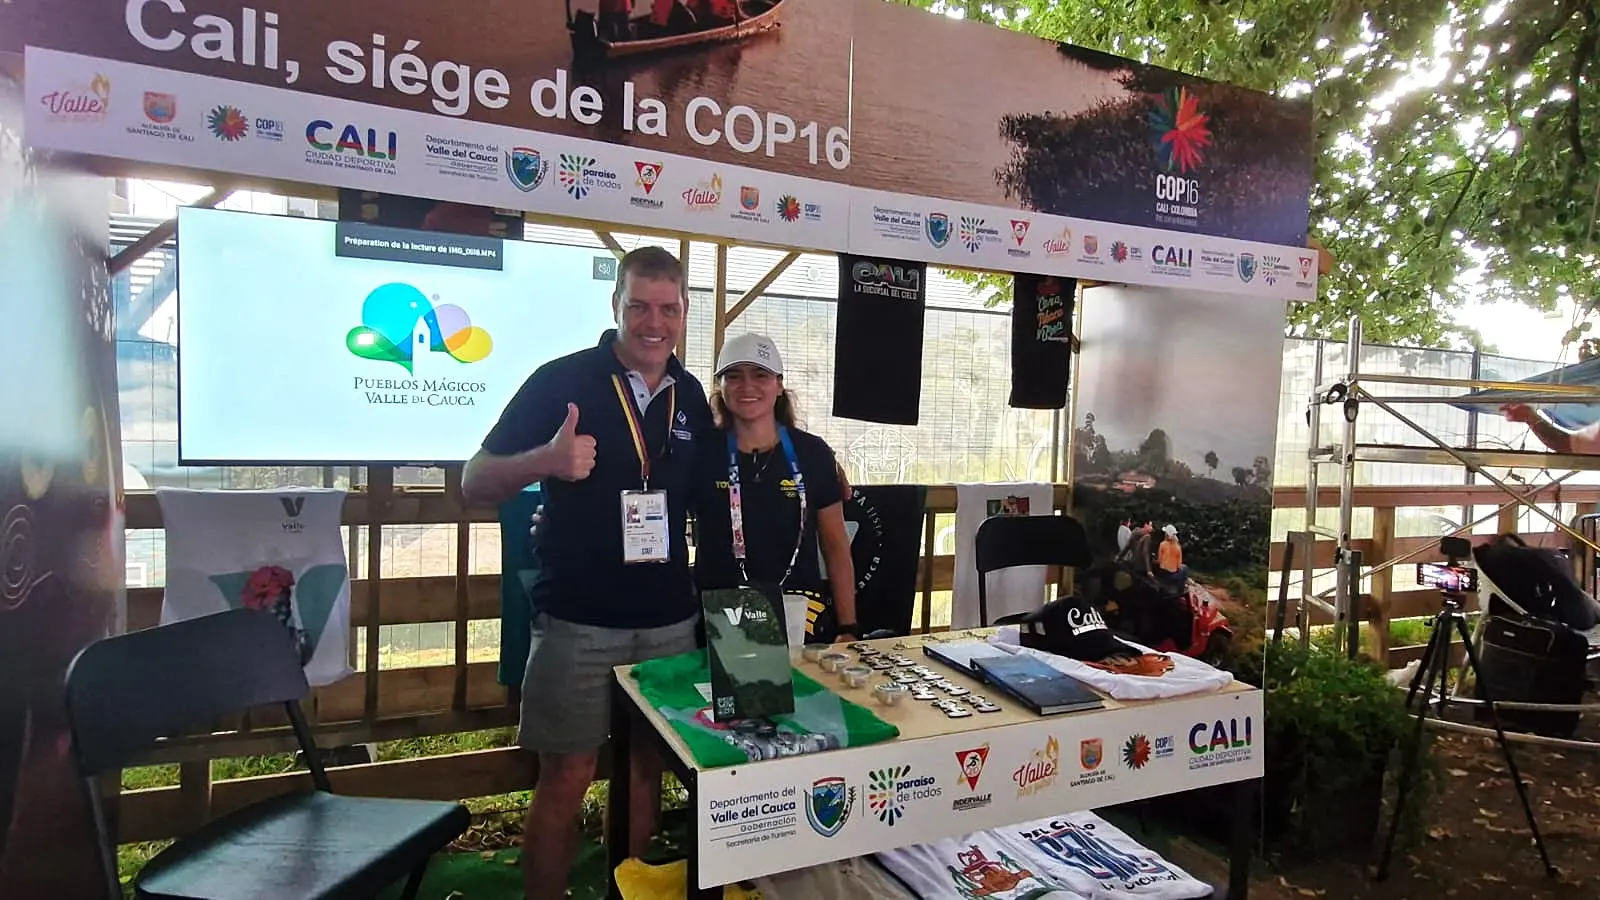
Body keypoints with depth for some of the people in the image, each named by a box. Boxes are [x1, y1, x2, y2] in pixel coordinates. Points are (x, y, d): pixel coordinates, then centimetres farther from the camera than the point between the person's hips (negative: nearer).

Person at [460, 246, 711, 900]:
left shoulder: (691, 396, 6)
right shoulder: (562, 381, -7)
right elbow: (475, 485, -5)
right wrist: (545, 460, -25)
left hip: (669, 621, 4)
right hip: (579, 621, -4)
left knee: (646, 769, 14)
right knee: (565, 779, 4)